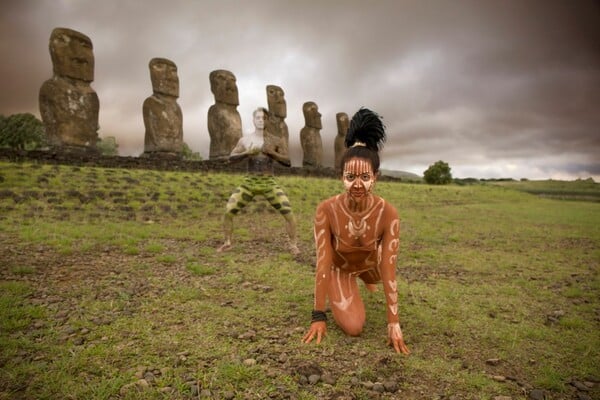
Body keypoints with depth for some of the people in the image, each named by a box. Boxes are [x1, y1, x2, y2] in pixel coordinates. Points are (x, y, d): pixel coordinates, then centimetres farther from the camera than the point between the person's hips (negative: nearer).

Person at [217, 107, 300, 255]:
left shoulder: (275, 141, 1)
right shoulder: (244, 140, 4)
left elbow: (288, 162, -1)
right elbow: (231, 158, -2)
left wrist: (272, 153, -17)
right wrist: (247, 153, -19)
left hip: (269, 183, -1)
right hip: (249, 182, 1)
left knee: (288, 212, -15)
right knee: (228, 211, -7)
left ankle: (293, 245, 4)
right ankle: (227, 243, 14)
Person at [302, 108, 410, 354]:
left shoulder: (388, 214, -33)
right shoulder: (327, 210, -35)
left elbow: (388, 271, -28)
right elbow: (323, 265, -29)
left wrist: (394, 324, -25)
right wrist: (318, 316, -23)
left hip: (370, 262, 2)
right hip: (339, 266, -2)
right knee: (353, 327, -13)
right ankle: (344, 289, 20)